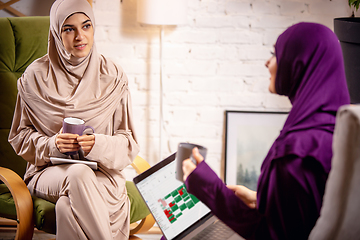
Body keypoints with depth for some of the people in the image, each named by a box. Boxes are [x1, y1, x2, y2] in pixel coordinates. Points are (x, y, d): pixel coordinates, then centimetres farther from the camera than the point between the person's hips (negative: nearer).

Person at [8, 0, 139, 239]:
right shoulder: (36, 76, 0)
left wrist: (99, 145, -19)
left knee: (68, 207, -34)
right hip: (50, 170, 0)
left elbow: (128, 142, 3)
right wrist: (52, 145, -15)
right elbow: (20, 136, 6)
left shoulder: (113, 76, 3)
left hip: (102, 172, 0)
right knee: (79, 175, -35)